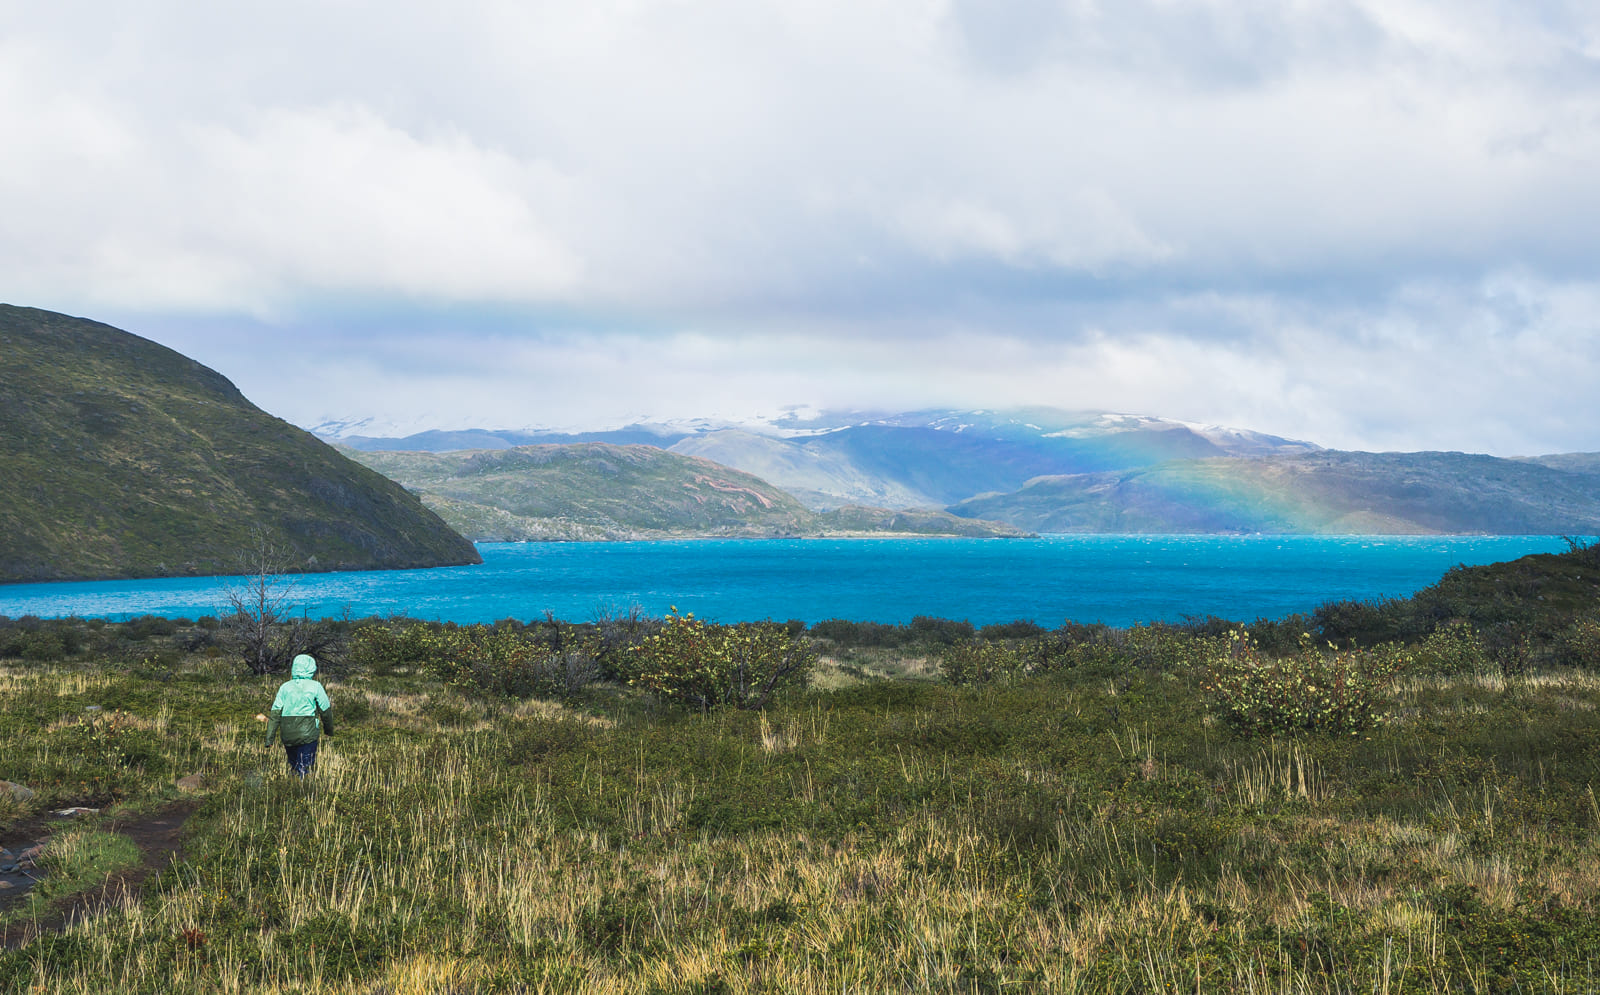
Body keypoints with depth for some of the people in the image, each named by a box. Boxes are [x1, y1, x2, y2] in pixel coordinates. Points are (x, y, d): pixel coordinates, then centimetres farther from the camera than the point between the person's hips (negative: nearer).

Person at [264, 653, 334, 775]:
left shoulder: (285, 687, 5)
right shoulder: (315, 686, -2)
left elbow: (275, 714, 1)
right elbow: (325, 711, 4)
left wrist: (269, 738, 2)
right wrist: (329, 730, 21)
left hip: (287, 736, 3)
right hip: (307, 735, -3)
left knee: (293, 766, 20)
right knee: (304, 770, -4)